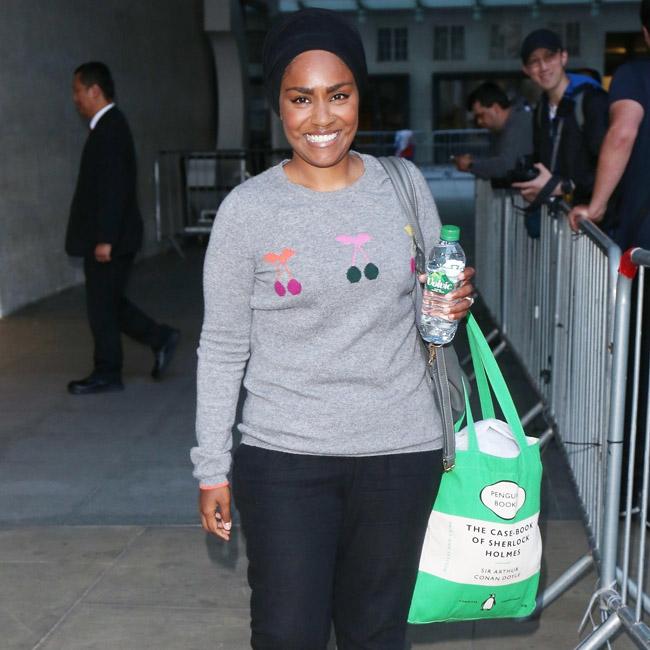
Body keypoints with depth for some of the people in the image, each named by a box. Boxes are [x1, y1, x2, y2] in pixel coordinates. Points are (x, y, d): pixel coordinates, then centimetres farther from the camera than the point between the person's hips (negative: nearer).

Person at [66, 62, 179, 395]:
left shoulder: (110, 129, -17)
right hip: (107, 237, 10)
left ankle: (106, 374, 12)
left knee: (102, 304, 1)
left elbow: (113, 188, -23)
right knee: (106, 302, 16)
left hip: (110, 238, -10)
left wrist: (105, 239, -24)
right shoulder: (108, 126, 14)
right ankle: (160, 338, 21)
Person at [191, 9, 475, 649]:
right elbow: (222, 349, -2)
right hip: (283, 455, -2)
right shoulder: (247, 208, -6)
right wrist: (212, 469, -2)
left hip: (400, 451, 2)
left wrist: (450, 309, -9)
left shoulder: (404, 184, 1)